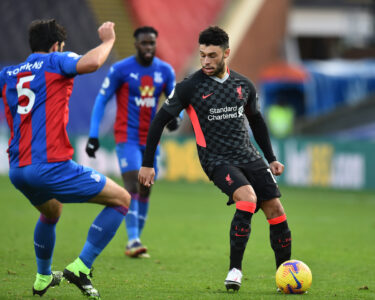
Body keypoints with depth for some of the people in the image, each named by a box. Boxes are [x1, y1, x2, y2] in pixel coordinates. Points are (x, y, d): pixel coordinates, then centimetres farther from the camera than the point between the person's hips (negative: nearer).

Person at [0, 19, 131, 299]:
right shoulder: (55, 62, 0)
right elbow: (91, 63, -19)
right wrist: (108, 40, -2)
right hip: (51, 166, -7)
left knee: (51, 213, 38)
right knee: (121, 199, 3)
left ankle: (43, 277, 48)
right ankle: (80, 268, -4)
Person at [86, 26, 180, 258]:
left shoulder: (165, 71, 4)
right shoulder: (121, 69, -8)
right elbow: (101, 100, -4)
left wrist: (176, 117, -11)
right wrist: (93, 135, -9)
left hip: (151, 138, 5)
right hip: (127, 136, -5)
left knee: (145, 190, 7)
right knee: (132, 186, -17)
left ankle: (137, 240, 16)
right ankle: (133, 241, -20)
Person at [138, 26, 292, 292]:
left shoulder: (244, 85, 7)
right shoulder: (190, 87, -6)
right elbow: (160, 120, -2)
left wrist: (271, 158, 23)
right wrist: (148, 164, -3)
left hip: (249, 157, 5)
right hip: (217, 161, -5)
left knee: (275, 208, -4)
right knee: (248, 198, -29)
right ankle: (235, 269, -18)